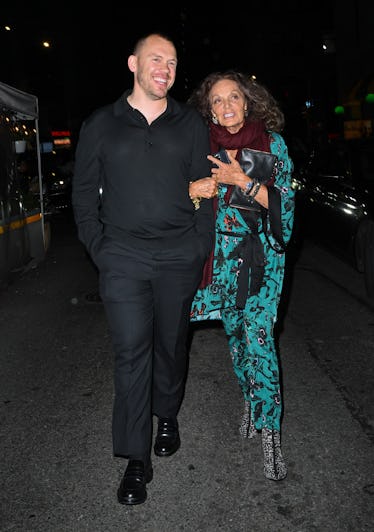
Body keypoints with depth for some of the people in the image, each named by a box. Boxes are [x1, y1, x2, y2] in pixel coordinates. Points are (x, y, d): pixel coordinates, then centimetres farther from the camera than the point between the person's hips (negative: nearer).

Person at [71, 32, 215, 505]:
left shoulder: (190, 123, 9)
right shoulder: (100, 125, 7)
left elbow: (204, 188, 9)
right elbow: (84, 192, 8)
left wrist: (201, 248, 2)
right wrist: (98, 248, 0)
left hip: (179, 257, 1)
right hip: (123, 258, -1)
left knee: (171, 343, 12)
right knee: (131, 352, -3)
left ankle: (167, 415, 39)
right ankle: (136, 460, 7)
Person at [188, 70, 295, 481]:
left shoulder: (272, 142, -2)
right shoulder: (208, 147, 6)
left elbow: (284, 202, -7)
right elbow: (195, 195, 13)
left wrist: (242, 180, -18)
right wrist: (197, 188, -9)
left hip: (261, 253, -3)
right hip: (223, 254, 4)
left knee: (258, 336, -11)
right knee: (234, 332, 12)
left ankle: (270, 432, -2)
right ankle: (251, 402, 33)